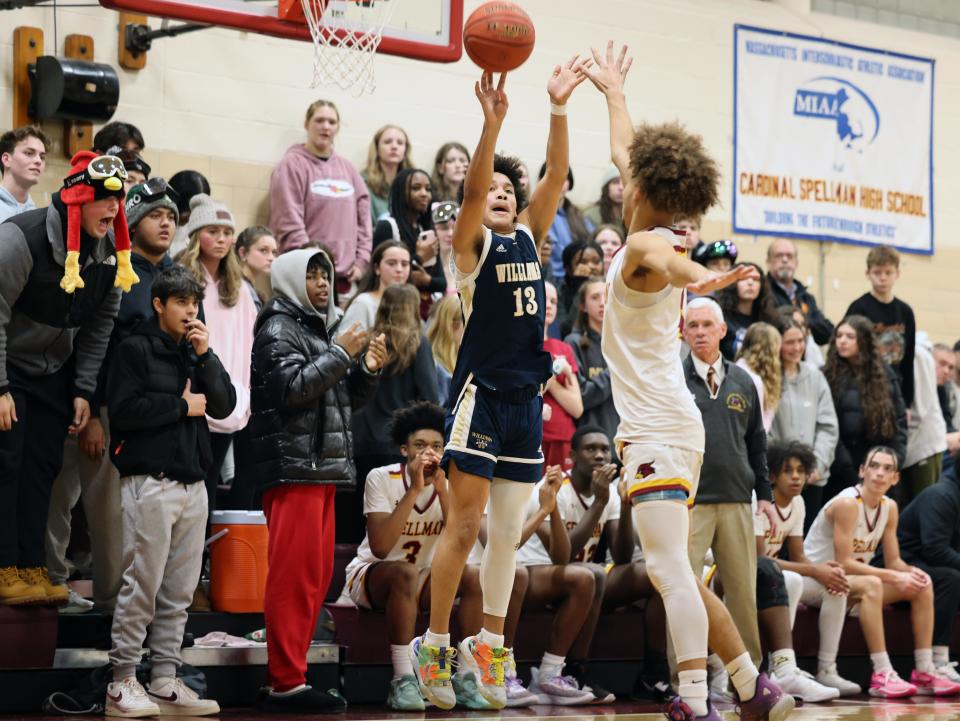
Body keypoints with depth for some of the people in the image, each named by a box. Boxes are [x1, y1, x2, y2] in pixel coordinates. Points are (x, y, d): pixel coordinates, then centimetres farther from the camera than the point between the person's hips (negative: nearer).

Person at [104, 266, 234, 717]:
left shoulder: (194, 352, 17)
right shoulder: (137, 349, -2)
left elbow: (225, 406, 8)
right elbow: (123, 408, -14)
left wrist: (205, 355, -3)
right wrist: (182, 405, -7)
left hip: (192, 484, 7)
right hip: (150, 484, -7)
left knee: (179, 591, 5)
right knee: (142, 586, -8)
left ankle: (165, 681, 9)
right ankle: (122, 684, -4)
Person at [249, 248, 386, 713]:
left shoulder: (318, 331, 24)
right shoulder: (278, 330, -4)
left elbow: (345, 399, 25)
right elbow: (292, 387, -18)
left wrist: (368, 371, 8)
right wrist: (341, 355, -14)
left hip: (323, 470, 10)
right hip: (294, 468, -10)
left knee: (317, 575, 9)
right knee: (294, 574, -12)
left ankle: (286, 677, 13)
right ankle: (286, 683, -11)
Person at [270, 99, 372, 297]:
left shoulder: (347, 168, 17)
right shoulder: (292, 166, -1)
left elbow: (363, 216, 17)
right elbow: (289, 223, -8)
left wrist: (361, 261, 6)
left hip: (345, 275, 5)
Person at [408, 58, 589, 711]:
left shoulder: (529, 237, 12)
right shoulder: (472, 242, -2)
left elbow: (557, 176, 1)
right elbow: (472, 189, -21)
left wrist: (559, 109, -12)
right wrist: (492, 122, -34)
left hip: (526, 398, 6)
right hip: (481, 393, -6)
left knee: (509, 530, 9)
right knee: (465, 526, -6)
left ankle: (489, 644, 16)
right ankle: (434, 643, 2)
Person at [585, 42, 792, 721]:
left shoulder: (645, 246, -10)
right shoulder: (664, 242, 15)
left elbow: (675, 262, -38)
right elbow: (626, 152, 32)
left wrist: (703, 279, -60)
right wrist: (613, 92, 44)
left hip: (659, 430, -9)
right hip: (665, 426, 9)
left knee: (671, 570, -18)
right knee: (675, 574, 15)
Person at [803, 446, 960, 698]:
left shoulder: (890, 507, 3)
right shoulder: (847, 504, -22)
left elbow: (894, 561, 6)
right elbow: (844, 563, -26)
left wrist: (912, 572, -18)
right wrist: (894, 577, -28)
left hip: (849, 580, 9)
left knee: (922, 585, -3)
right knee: (871, 584, -37)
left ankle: (925, 672, -7)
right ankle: (882, 675, -39)